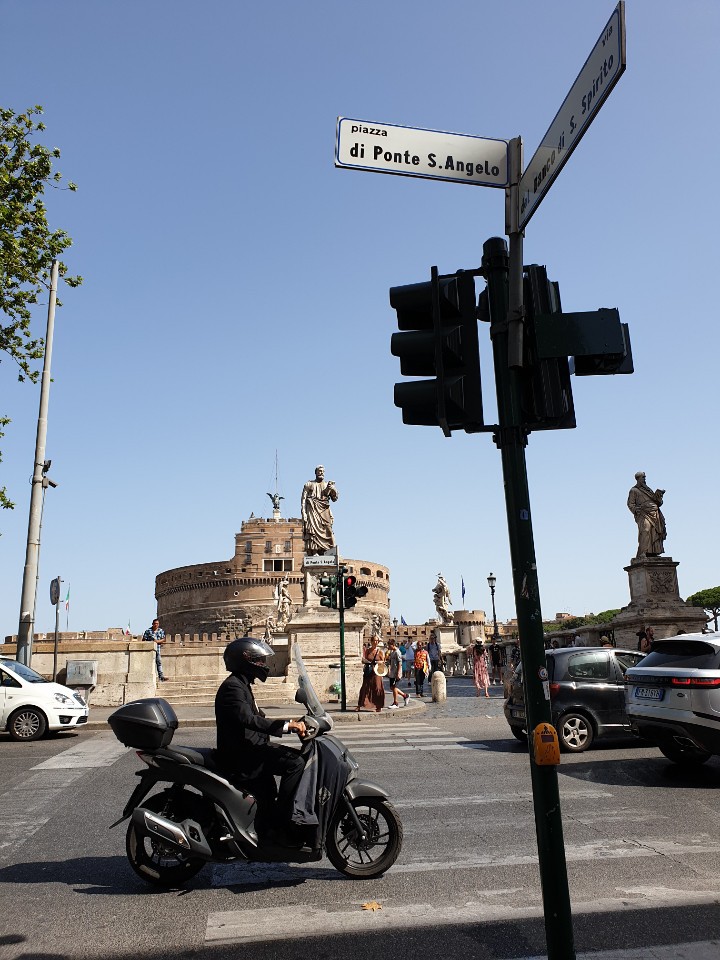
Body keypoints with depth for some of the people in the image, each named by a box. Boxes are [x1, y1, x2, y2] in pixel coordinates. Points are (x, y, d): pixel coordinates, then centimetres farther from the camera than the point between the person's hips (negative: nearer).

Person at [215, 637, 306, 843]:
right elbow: (248, 719, -29)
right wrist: (285, 725, -32)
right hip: (240, 752, -11)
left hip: (249, 747, 11)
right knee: (295, 763, -20)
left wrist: (290, 725, 13)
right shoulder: (232, 687, -14)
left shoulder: (242, 685, 19)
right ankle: (279, 824, -17)